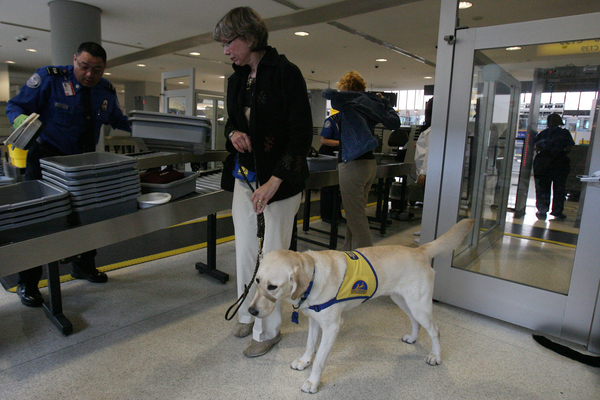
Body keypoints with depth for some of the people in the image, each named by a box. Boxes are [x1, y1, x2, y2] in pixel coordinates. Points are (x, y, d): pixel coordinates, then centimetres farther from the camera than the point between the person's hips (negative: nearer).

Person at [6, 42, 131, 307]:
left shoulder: (106, 91, 4)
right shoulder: (49, 78, -11)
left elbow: (119, 121, 17)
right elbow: (15, 106, -7)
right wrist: (20, 120, -30)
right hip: (47, 157, -5)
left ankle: (84, 267, 30)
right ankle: (27, 283, 9)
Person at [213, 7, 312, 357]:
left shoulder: (286, 73, -11)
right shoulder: (237, 79, 11)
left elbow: (302, 134, -15)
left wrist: (274, 181, -21)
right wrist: (233, 133, -3)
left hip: (279, 179, -7)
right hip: (244, 175, 7)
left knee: (273, 256, 2)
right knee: (244, 249, 13)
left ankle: (268, 329, 20)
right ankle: (248, 313, 33)